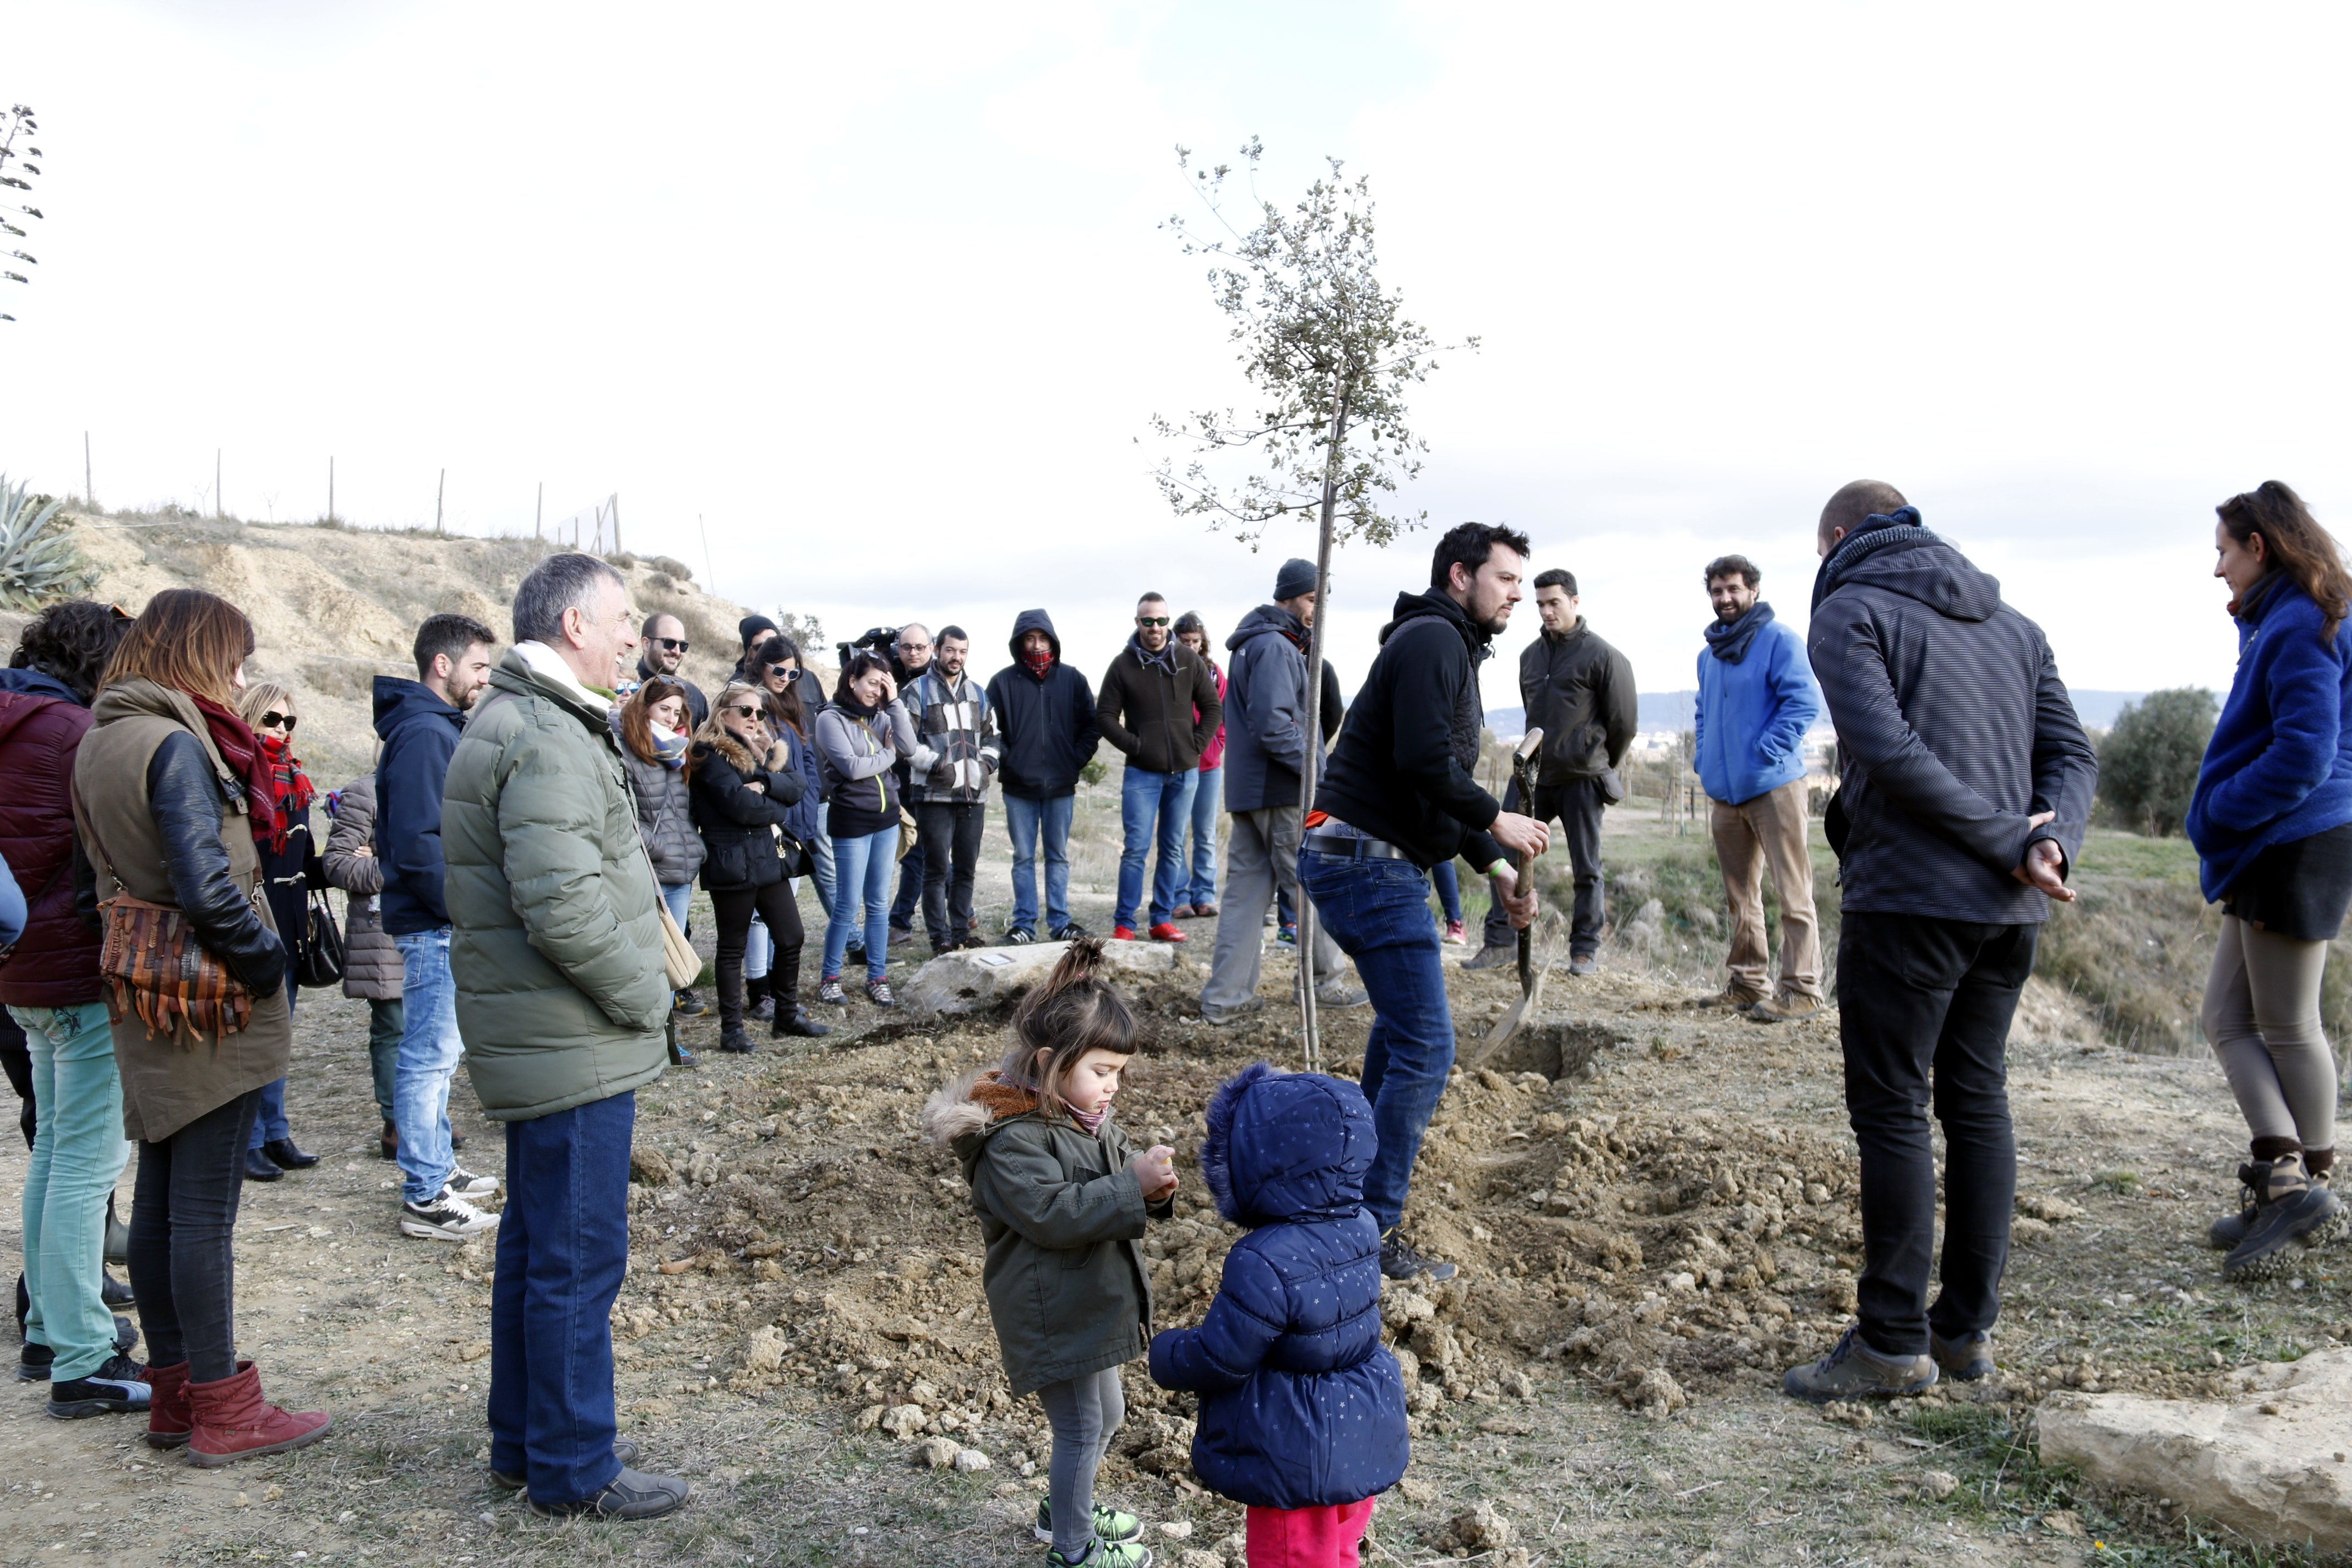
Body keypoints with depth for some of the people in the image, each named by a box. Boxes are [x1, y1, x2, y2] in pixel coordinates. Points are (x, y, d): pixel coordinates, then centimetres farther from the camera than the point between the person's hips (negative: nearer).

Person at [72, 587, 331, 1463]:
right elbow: (207, 888, -26)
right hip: (213, 1006, -9)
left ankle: (173, 1391, 27)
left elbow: (94, 878, 15)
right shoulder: (177, 744, -18)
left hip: (147, 1008, 9)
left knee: (158, 1198, 15)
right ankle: (222, 1412, 9)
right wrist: (267, 961, -13)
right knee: (205, 1208, -2)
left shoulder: (96, 740, 10)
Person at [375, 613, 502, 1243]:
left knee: (436, 1054, 18)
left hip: (444, 923, 10)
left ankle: (438, 1168, 30)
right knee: (430, 1056, -4)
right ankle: (425, 1200, 4)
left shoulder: (439, 728, 14)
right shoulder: (422, 734, -18)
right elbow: (417, 842, -24)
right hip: (434, 927, -10)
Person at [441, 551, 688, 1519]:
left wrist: (636, 990, 15)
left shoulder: (509, 722, 15)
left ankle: (523, 1443, 34)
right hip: (575, 1045, -11)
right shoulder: (549, 742, -20)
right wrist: (644, 996, -15)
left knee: (536, 1244, 20)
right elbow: (564, 907, -29)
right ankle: (573, 1471, 15)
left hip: (535, 1039, 11)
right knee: (578, 1259, 1)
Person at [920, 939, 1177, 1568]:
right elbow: (1051, 1214, -30)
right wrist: (1134, 1186, -33)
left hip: (1095, 1303, 9)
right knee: (1080, 1428, 5)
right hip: (1051, 1314, -9)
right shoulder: (1013, 1137, -23)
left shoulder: (1088, 1119, 5)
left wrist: (1155, 1189, -13)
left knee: (1105, 1416, 24)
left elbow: (1114, 1195, 11)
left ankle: (1067, 1509, 47)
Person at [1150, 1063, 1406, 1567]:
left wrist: (1165, 1353, -1)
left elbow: (1217, 1361, -22)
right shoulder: (1360, 1228, -8)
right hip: (1360, 1445, 7)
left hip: (1298, 1465, -7)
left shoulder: (1265, 1264, -32)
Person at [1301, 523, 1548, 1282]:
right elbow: (1423, 761, -24)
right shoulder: (1433, 640, -11)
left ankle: (1366, 1161, 41)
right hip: (1370, 862, -11)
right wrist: (1497, 821, -12)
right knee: (1426, 1046, -11)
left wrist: (1494, 866, 15)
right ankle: (1372, 1232, -6)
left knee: (1402, 1020, 27)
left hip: (1369, 862, 11)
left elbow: (1442, 785, 22)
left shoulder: (1449, 648, 22)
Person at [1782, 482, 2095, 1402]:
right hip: (2010, 911, 7)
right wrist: (2046, 841, -8)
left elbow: (1890, 752, -18)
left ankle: (1893, 1344, 6)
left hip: (1907, 899, -7)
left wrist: (2011, 840, -13)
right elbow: (2073, 753, 8)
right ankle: (1969, 1327, 22)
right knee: (1978, 1100, 15)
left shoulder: (1850, 612, -3)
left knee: (1892, 1112, 0)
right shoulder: (2011, 623, 19)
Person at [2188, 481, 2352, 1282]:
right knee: (2228, 1016, 9)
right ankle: (2282, 1179, 10)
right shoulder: (2278, 624, 15)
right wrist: (2221, 826, 9)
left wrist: (2216, 815, -12)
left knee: (2287, 1027, 0)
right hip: (2265, 850, 10)